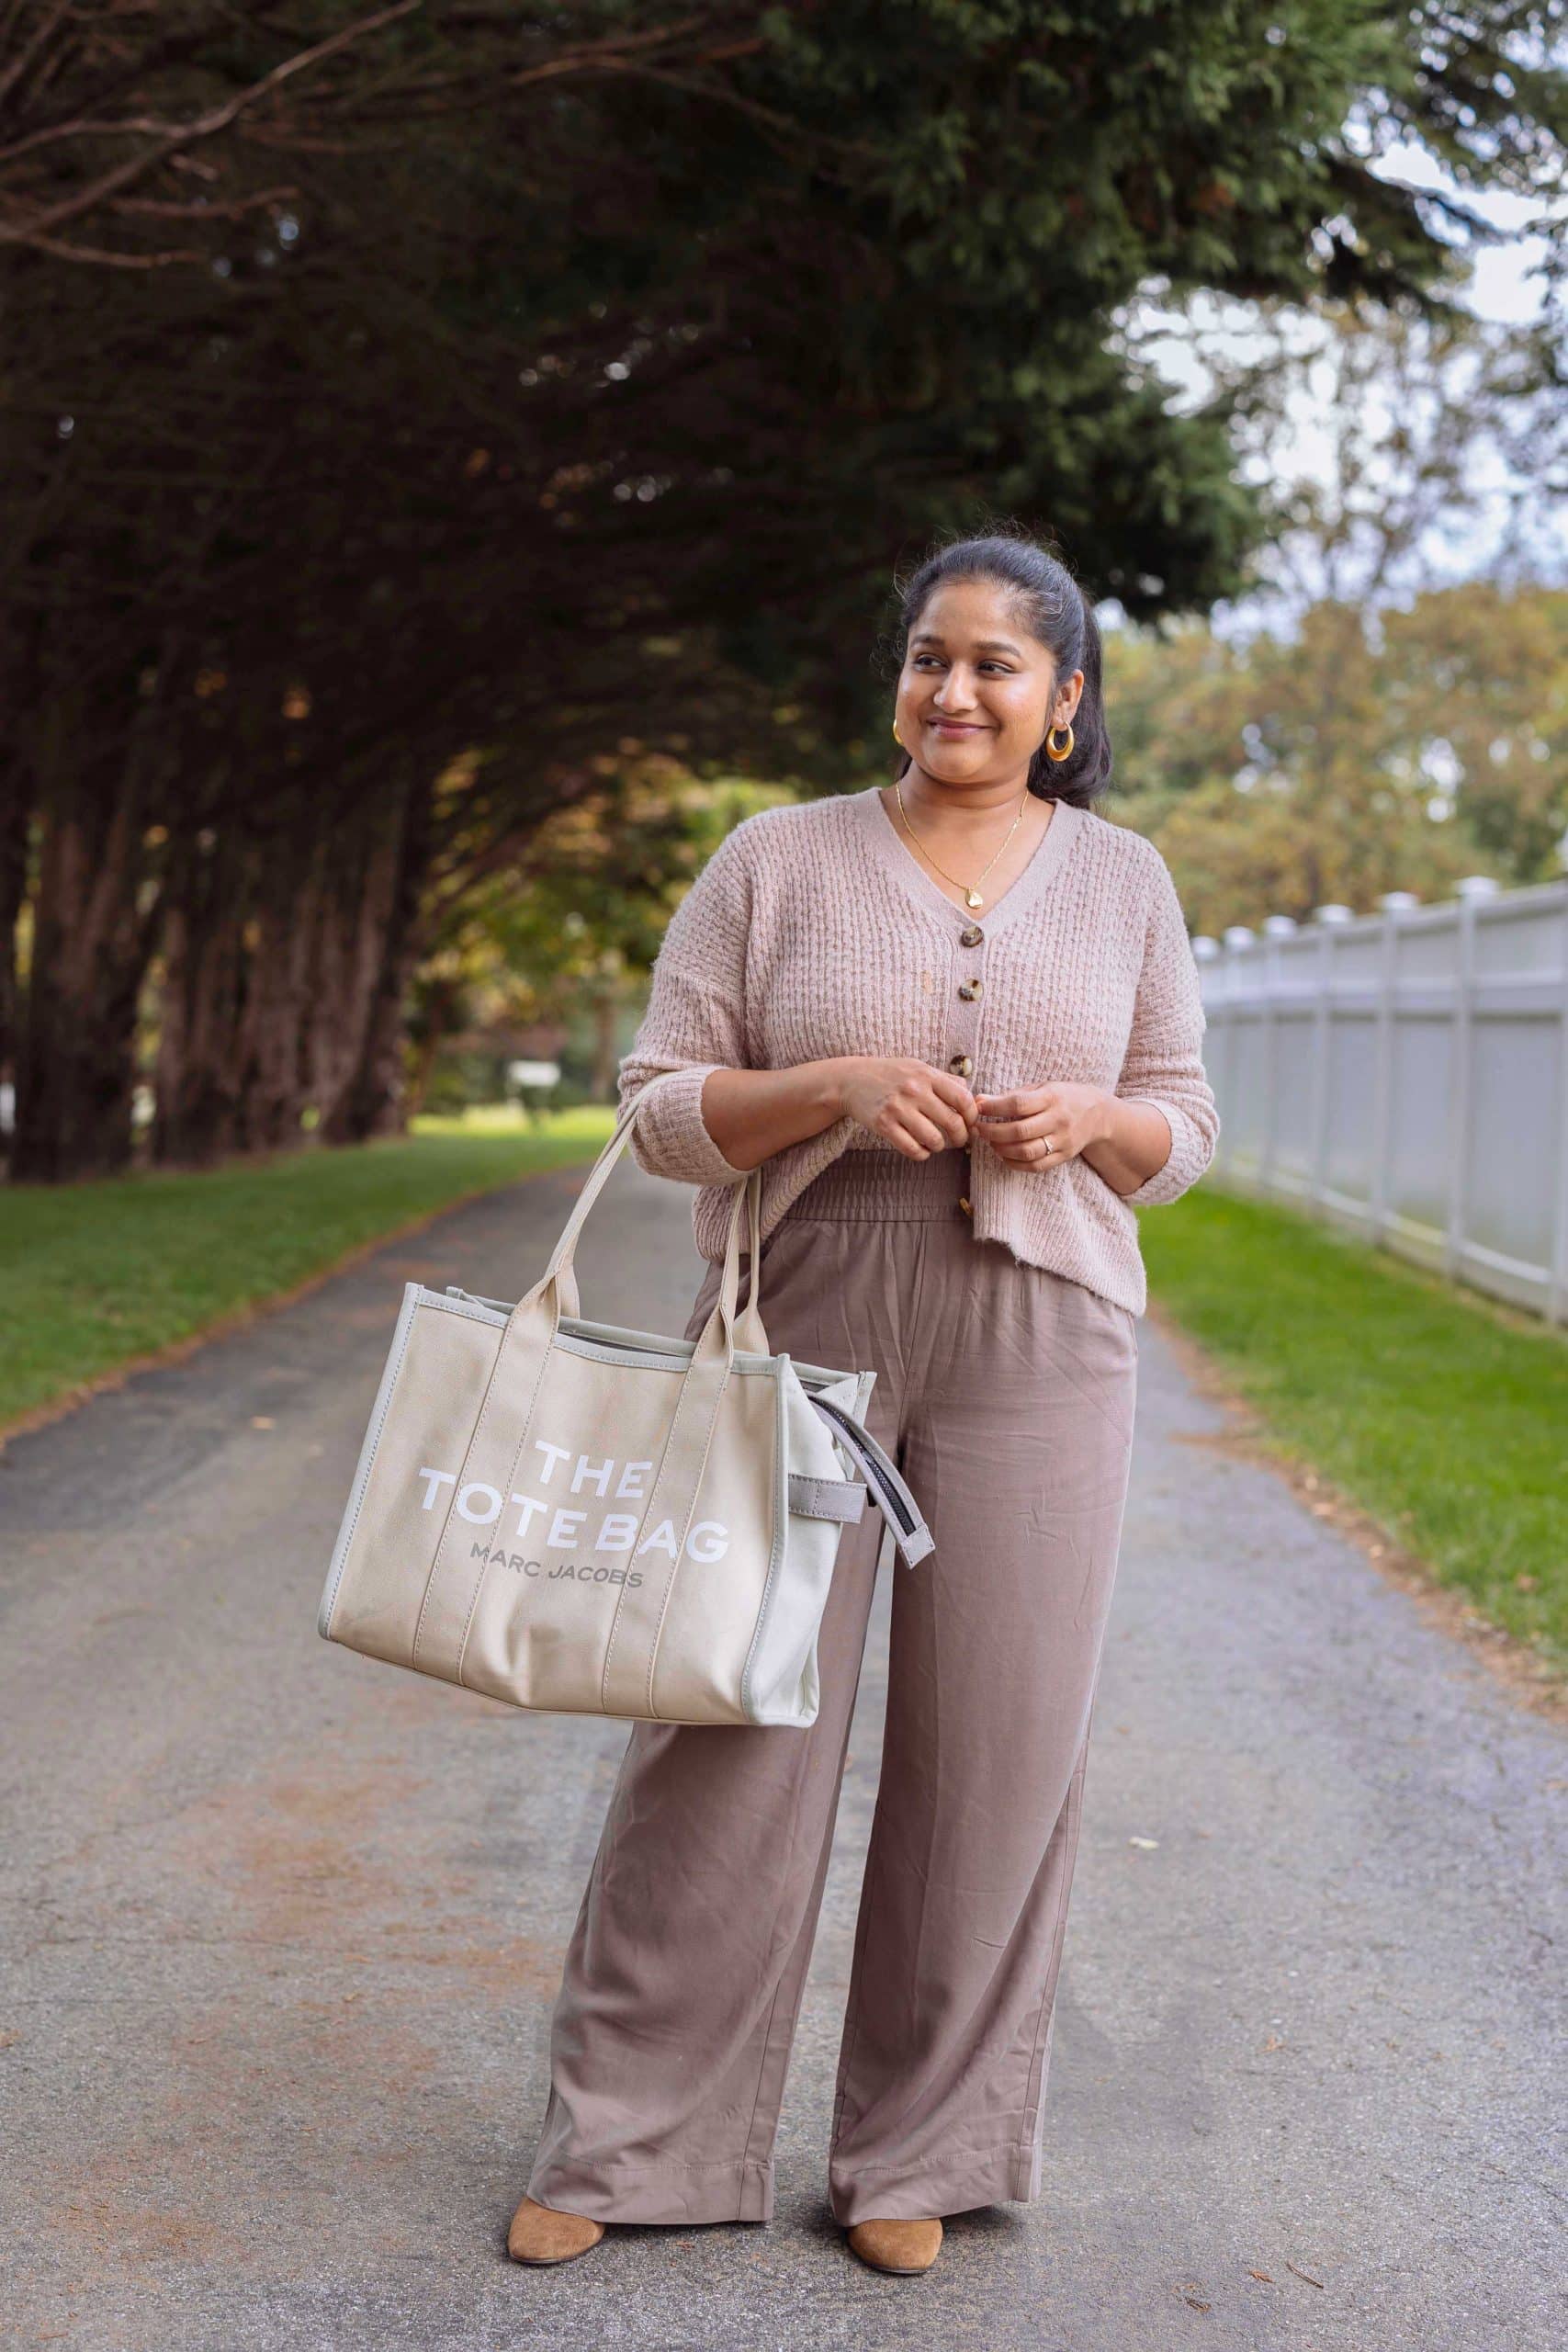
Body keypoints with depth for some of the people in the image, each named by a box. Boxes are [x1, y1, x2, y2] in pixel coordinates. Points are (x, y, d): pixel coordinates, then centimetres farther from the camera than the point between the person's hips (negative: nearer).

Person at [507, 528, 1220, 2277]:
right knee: (733, 1722, 0)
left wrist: (1086, 1119, -11)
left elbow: (1179, 1128, 11)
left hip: (1036, 1338, 2)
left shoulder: (1122, 881, 7)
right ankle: (625, 2138, 16)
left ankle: (915, 2148, 21)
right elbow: (662, 1110, 0)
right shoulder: (775, 860, 2)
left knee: (993, 1742, 4)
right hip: (800, 1318, -1)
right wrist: (837, 1087, -17)